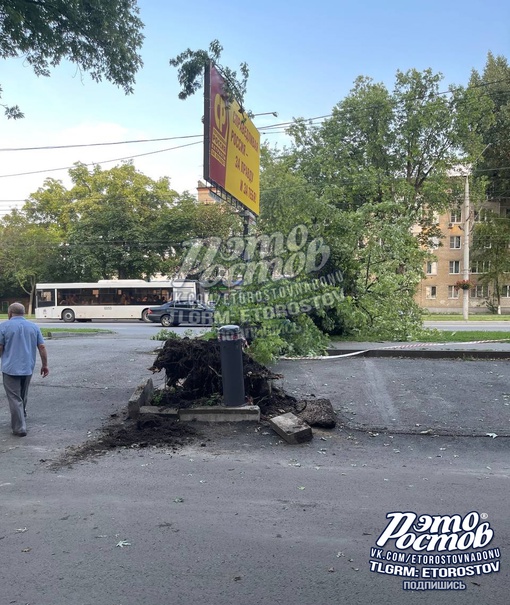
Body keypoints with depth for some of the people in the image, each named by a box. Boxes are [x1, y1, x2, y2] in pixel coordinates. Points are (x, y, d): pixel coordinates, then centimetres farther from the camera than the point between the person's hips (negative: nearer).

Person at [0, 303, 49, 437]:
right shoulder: (33, 326, 6)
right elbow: (42, 347, 3)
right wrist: (45, 365, 10)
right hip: (28, 368, 4)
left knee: (15, 399, -1)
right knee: (23, 397, 21)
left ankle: (20, 428, -5)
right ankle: (21, 420, 34)